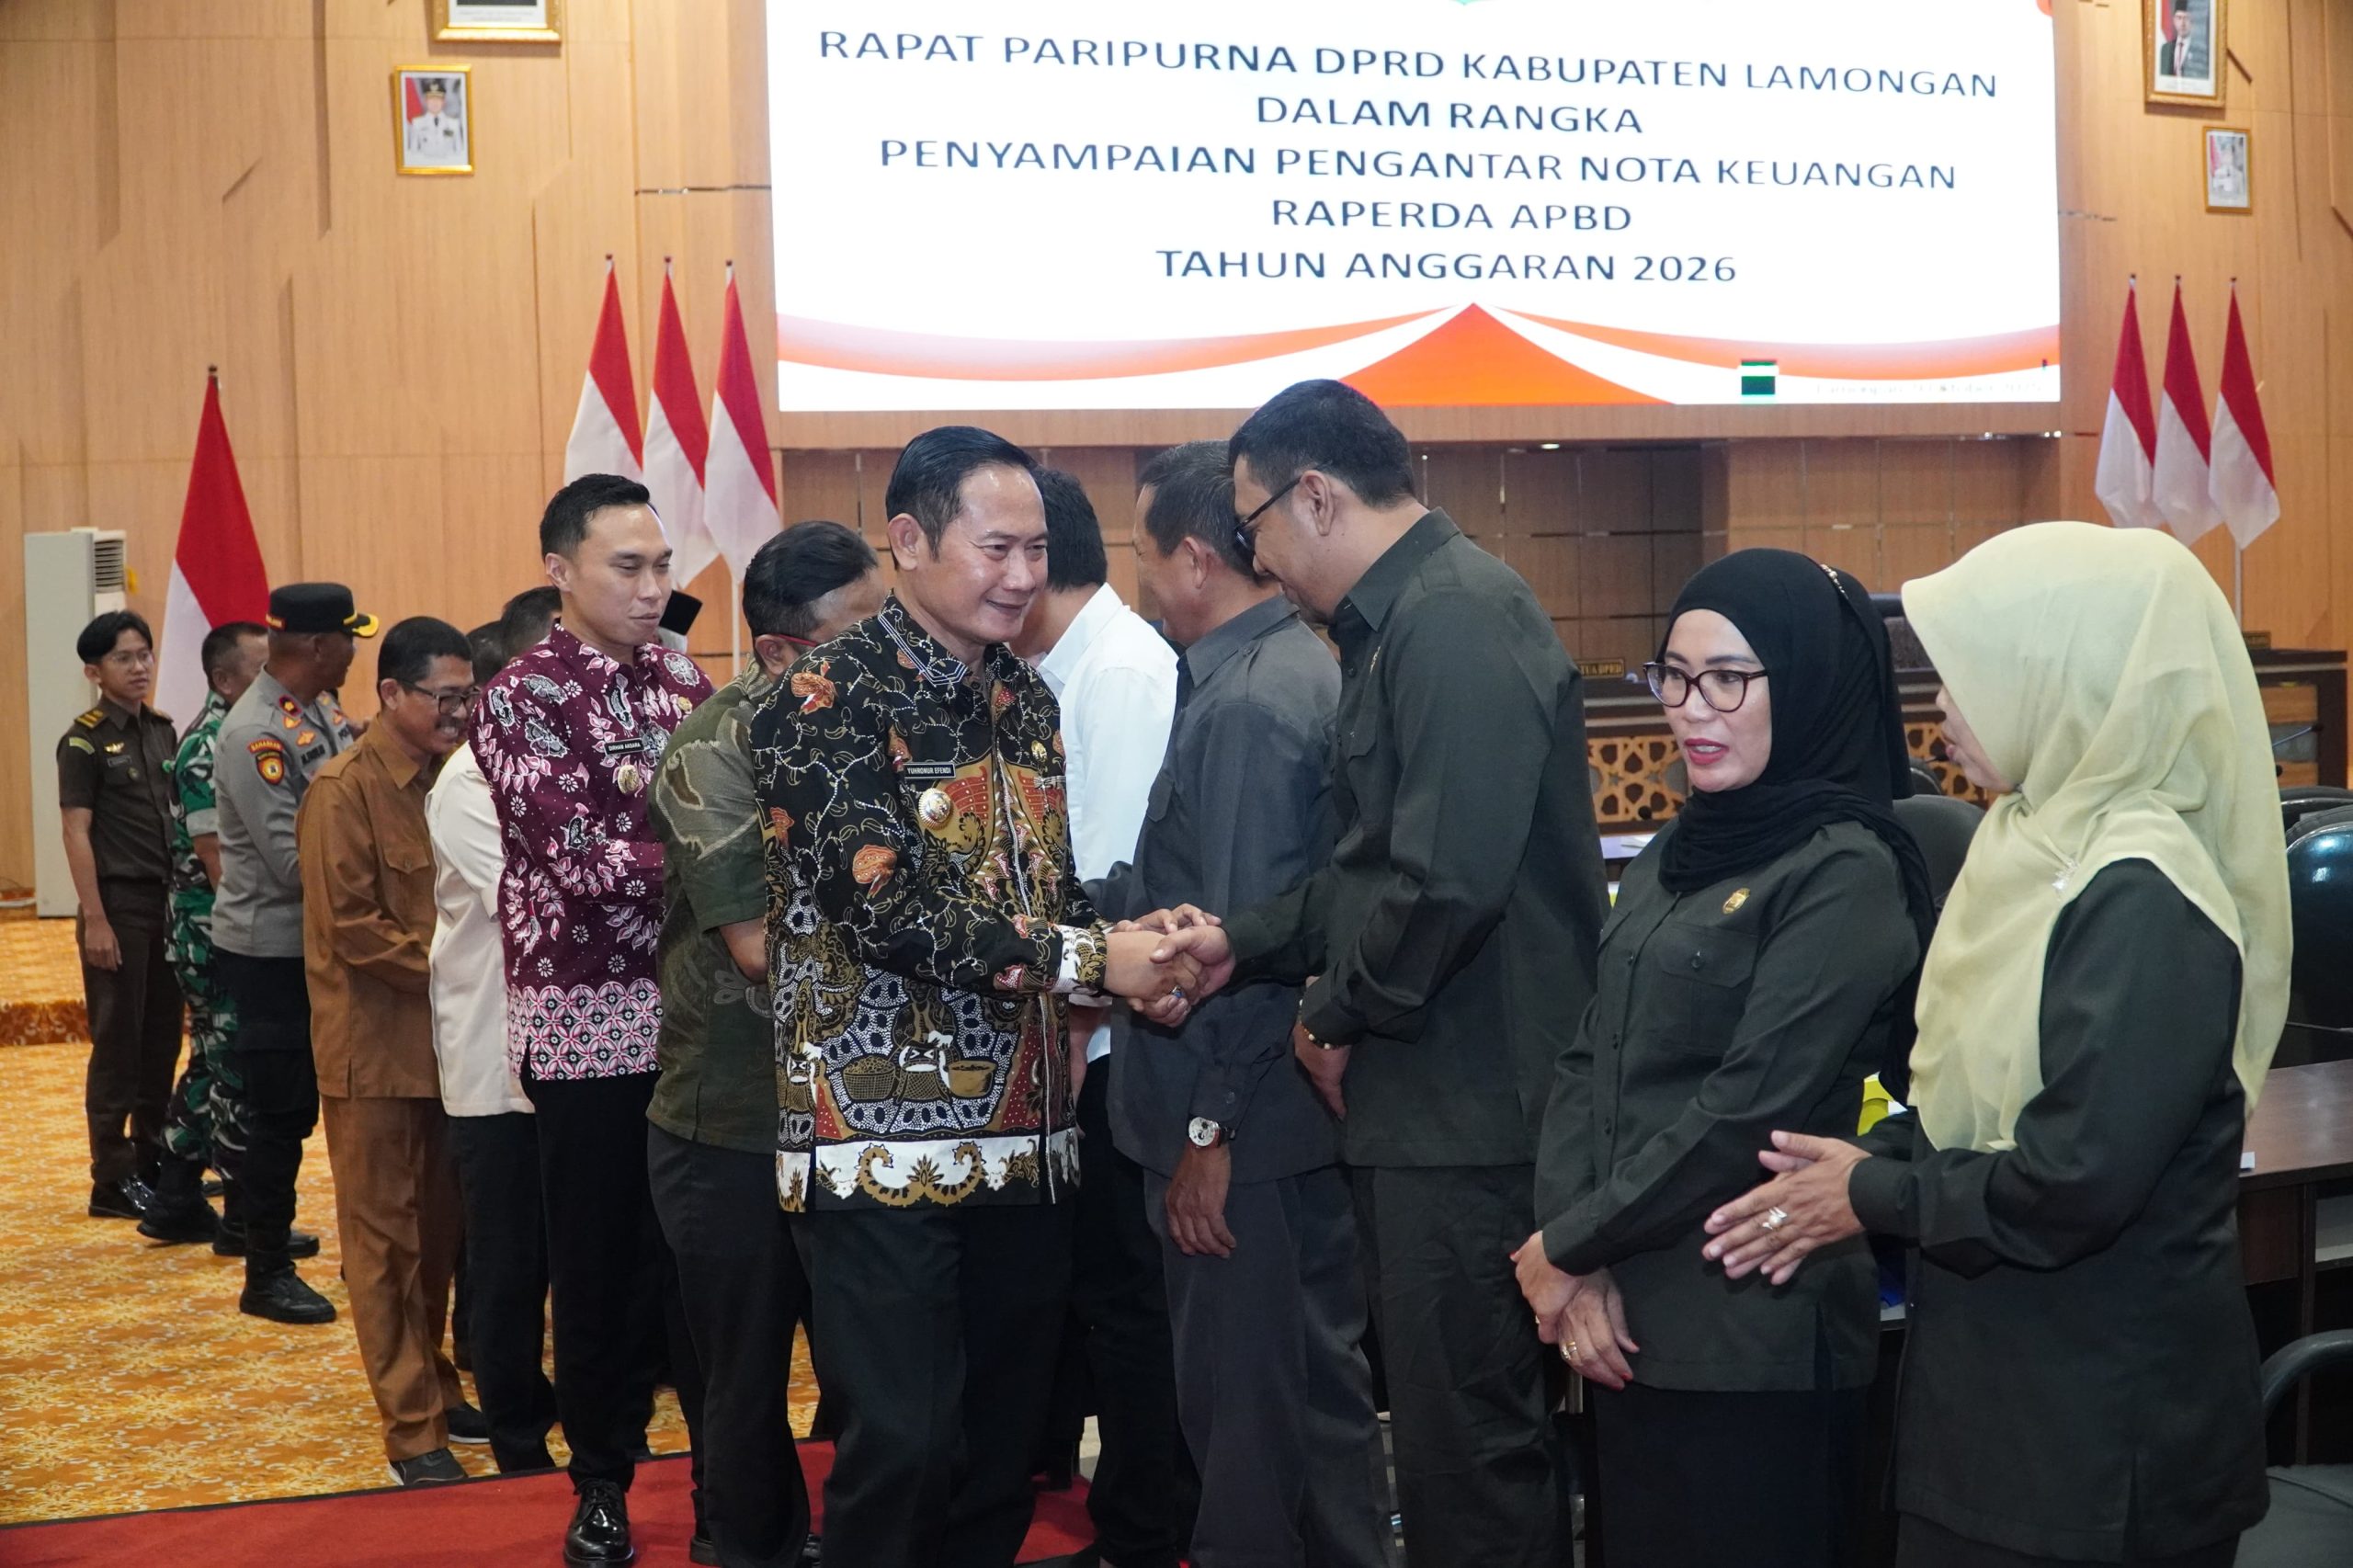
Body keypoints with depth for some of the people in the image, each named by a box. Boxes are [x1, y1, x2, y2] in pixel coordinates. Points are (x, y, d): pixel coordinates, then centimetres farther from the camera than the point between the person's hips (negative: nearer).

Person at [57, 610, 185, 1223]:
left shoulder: (162, 731, 10)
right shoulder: (85, 741, -8)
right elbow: (77, 834, -11)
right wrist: (95, 920, -16)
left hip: (167, 900, 6)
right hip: (119, 903, -6)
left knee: (162, 1039, 11)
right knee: (117, 1045, 0)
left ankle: (153, 1158, 21)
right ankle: (113, 1179, 7)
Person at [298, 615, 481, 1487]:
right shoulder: (343, 791, -12)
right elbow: (349, 925, -17)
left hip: (445, 1038, 7)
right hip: (375, 1045, -6)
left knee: (438, 1229, 14)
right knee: (386, 1237, 1)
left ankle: (435, 1385, 26)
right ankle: (413, 1428, 5)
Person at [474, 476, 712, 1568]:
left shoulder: (683, 680, 9)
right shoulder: (519, 699, -7)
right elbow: (583, 859, -17)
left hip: (696, 1006, 4)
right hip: (589, 1019, -3)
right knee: (599, 1264, 8)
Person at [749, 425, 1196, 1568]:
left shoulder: (1024, 698, 12)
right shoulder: (826, 698, -10)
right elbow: (889, 909, -19)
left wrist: (1141, 952, -5)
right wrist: (1092, 960, -19)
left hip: (1024, 1130, 7)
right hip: (888, 1134, -6)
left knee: (1005, 1441, 10)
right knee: (903, 1447, -6)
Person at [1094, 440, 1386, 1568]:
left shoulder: (1243, 704, -19)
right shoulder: (1303, 670, 10)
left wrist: (1206, 1129, -18)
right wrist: (1106, 897, 16)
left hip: (1241, 1132, -9)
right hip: (1306, 1113, 9)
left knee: (1243, 1406, 3)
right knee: (1319, 1387, 18)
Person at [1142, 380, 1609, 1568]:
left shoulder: (1456, 620, -17)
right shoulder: (1402, 620, 16)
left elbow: (1450, 877, -25)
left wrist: (1340, 1013, -11)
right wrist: (1247, 944, 10)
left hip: (1468, 1111, -10)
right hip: (1424, 1107, 10)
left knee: (1468, 1443, -1)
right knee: (1443, 1420, 18)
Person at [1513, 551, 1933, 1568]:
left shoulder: (1847, 873, -13)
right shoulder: (1673, 856, 11)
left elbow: (1751, 1111, -19)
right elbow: (1587, 1066, 6)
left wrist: (1568, 1246, -11)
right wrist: (1580, 1271, -7)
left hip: (1752, 1339, -7)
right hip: (1629, 1323, 7)